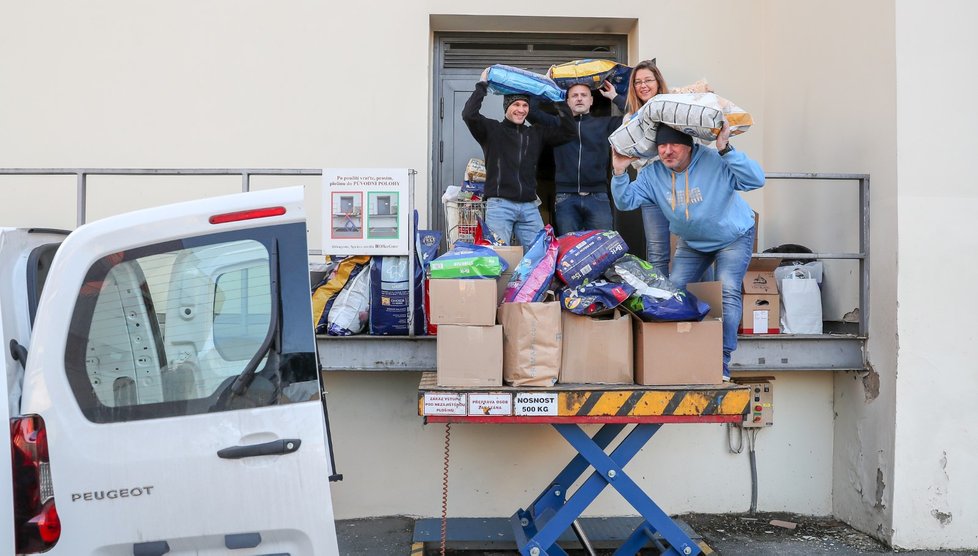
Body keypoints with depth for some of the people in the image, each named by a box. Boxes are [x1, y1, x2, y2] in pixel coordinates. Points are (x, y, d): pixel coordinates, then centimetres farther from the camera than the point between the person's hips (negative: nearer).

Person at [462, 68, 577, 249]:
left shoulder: (536, 133, 18)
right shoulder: (492, 129, 6)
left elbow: (569, 132, 11)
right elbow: (469, 114, -10)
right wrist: (482, 85, -3)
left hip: (529, 207, 4)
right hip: (499, 205, -4)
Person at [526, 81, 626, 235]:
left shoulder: (604, 123, 13)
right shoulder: (558, 123, 14)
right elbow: (531, 110, 3)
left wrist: (615, 97, 10)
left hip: (597, 197, 0)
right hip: (566, 198, 0)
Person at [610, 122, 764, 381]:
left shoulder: (714, 161, -29)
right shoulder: (653, 174, -14)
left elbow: (756, 179, -39)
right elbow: (625, 201, -14)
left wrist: (726, 150, -47)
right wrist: (619, 173, -30)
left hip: (733, 236, -5)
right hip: (691, 243, 5)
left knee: (728, 290, -20)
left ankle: (722, 362, -16)